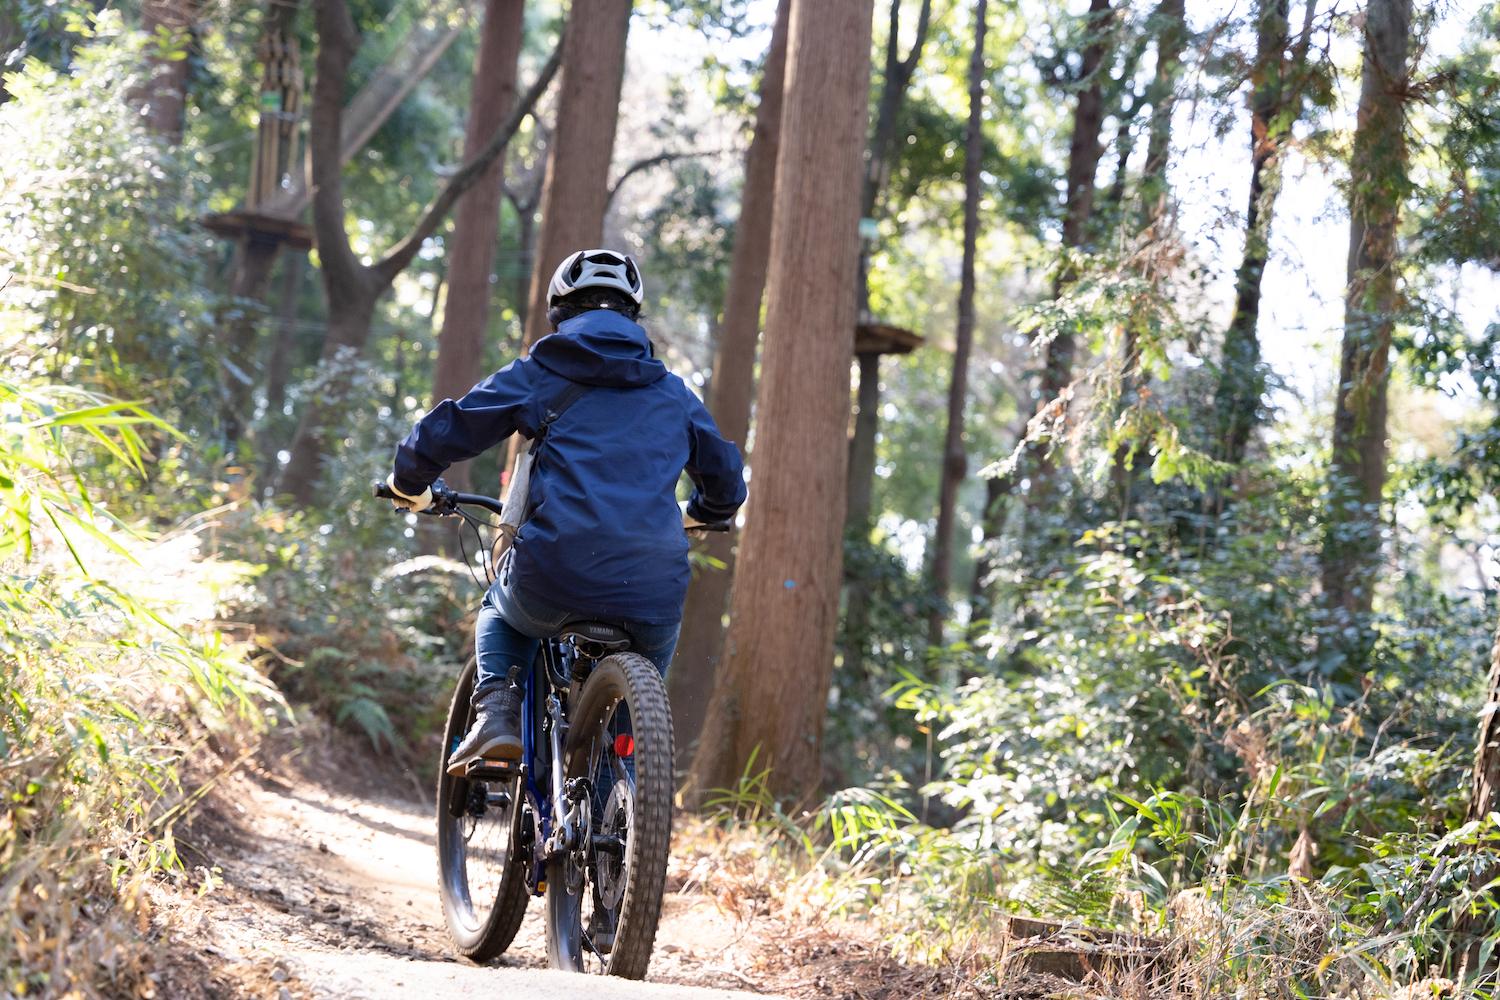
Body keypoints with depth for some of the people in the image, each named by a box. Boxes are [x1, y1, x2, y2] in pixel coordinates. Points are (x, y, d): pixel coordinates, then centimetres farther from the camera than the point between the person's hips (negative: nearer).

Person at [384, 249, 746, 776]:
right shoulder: (675, 395, 19)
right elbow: (726, 482, 29)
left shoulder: (537, 375, 10)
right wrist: (698, 515, 52)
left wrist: (410, 486, 32)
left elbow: (438, 436, 10)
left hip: (553, 580, -2)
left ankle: (497, 712, 9)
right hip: (651, 593, 2)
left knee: (499, 614, 32)